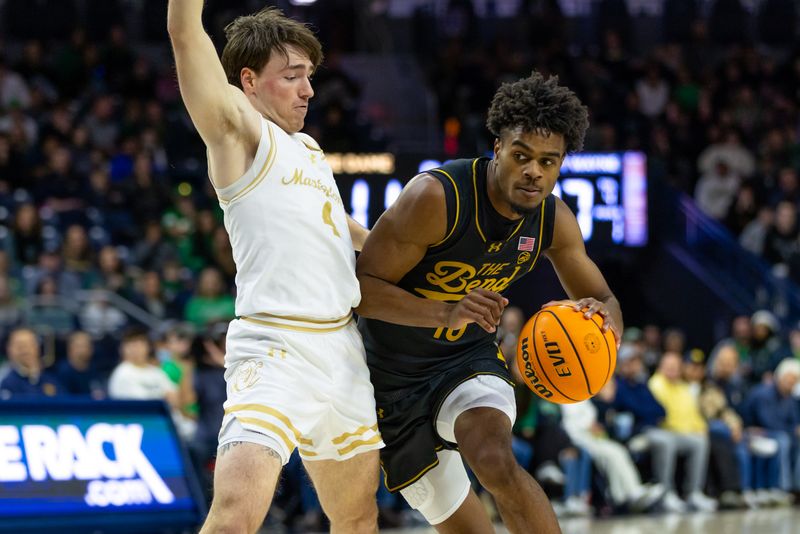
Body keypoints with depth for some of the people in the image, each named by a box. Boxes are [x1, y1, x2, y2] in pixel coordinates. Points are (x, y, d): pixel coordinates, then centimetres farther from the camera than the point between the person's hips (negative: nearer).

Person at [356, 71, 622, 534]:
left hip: (470, 359, 2)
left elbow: (605, 301, 3)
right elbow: (362, 286, -25)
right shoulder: (437, 197, -26)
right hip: (394, 375, -2)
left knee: (495, 460, -31)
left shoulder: (555, 220, -9)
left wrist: (603, 318, -23)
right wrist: (446, 312, -41)